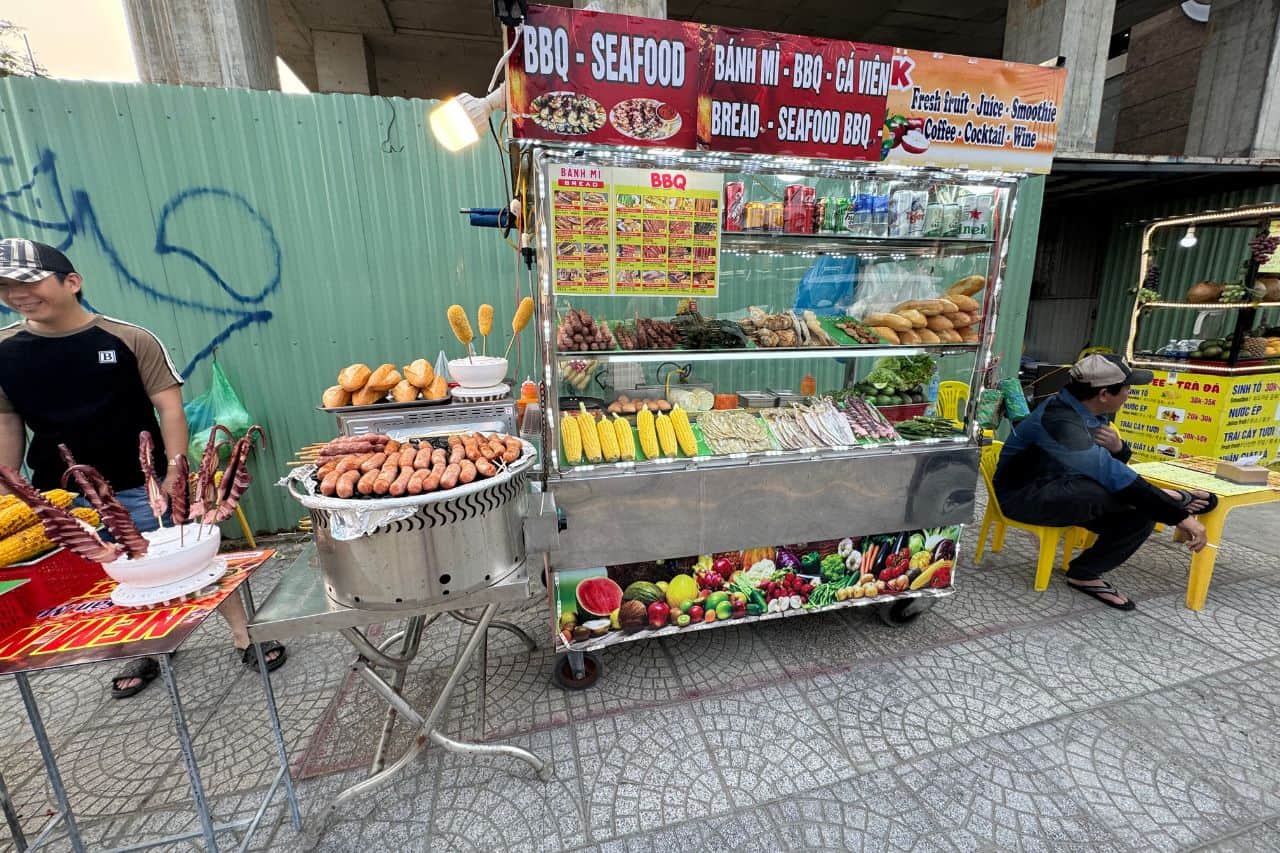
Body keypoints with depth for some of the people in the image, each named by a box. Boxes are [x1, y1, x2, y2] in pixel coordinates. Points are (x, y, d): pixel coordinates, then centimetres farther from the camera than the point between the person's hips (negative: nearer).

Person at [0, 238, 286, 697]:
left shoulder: (129, 339, -10)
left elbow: (168, 406, -10)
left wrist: (175, 474, -15)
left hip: (140, 486, -4)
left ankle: (243, 636, 14)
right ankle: (145, 651, 35)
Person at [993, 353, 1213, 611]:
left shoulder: (1092, 413, 1)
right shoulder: (1061, 422, -29)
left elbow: (1114, 465, 10)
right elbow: (1114, 477, -34)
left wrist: (1117, 448, -14)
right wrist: (1179, 515, -28)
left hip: (1063, 493, 10)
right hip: (1024, 496, -9)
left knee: (1141, 515, -6)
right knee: (1105, 490, -34)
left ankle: (1085, 573, 8)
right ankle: (1173, 499, -4)